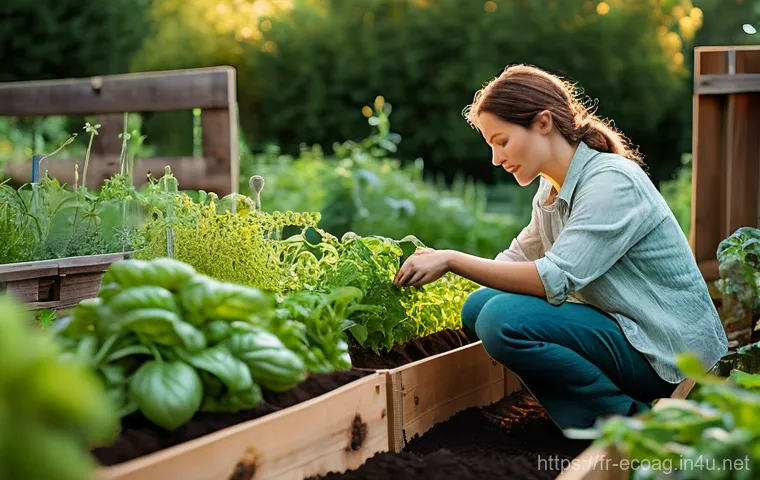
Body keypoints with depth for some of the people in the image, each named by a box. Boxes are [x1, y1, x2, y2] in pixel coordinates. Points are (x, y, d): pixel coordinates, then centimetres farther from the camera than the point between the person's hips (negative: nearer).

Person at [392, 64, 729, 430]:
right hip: (616, 328, 9)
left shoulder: (613, 181, -20)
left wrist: (452, 260, -24)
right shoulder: (551, 190, 7)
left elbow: (555, 280, -28)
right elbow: (517, 259, 13)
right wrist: (437, 262, -2)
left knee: (504, 320, -24)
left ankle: (632, 419, -9)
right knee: (480, 305, 1)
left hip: (666, 350, -9)